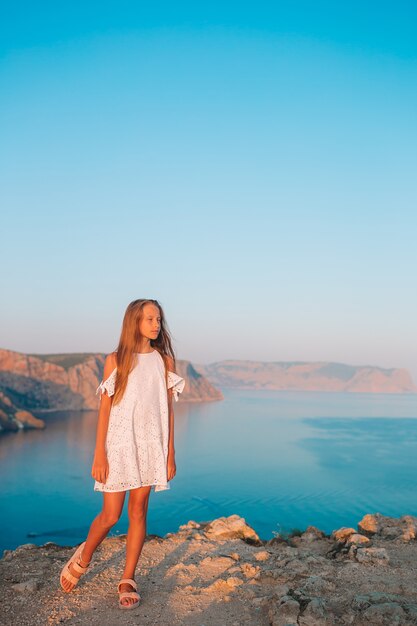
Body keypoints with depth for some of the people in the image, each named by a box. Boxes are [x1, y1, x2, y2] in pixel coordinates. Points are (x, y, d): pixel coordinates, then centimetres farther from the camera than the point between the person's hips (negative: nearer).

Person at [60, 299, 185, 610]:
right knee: (110, 515, 1)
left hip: (150, 444, 2)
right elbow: (104, 409, -3)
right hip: (119, 443, -2)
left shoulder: (165, 361, 4)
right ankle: (83, 559, 29)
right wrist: (99, 455, -7)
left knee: (138, 512, 5)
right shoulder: (116, 360, -2)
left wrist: (170, 453, 3)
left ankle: (128, 580, 18)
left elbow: (168, 410, 5)